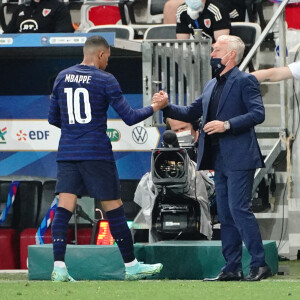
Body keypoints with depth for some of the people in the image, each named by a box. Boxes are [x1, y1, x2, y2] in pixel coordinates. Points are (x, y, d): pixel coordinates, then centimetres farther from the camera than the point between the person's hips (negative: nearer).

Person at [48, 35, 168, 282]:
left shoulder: (62, 77, 9)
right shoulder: (105, 80, -4)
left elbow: (53, 118, 14)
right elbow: (129, 117, -4)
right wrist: (155, 107, 11)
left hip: (67, 153, 4)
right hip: (97, 154, -4)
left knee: (64, 210, -2)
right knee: (114, 209, 6)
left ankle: (59, 268, -14)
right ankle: (131, 266, 13)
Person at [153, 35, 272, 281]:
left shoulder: (245, 81, -6)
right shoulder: (212, 85, 18)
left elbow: (258, 114, -15)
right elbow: (191, 113, 20)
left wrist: (227, 125, -21)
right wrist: (167, 107, 5)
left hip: (239, 157, -9)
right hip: (220, 159, 9)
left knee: (239, 209, -13)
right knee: (225, 215, 9)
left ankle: (260, 265, -9)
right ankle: (232, 268, 12)